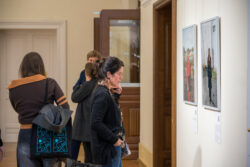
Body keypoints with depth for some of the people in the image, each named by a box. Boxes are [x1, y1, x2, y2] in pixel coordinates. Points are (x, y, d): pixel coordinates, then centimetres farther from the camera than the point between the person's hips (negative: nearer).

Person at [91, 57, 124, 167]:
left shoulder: (107, 92, 8)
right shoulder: (102, 94, -21)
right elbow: (96, 123, -27)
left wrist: (116, 95, 8)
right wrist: (114, 139, -20)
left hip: (112, 146, 10)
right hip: (107, 148, -10)